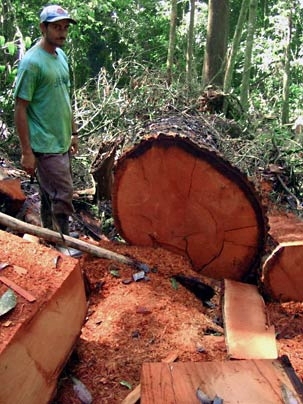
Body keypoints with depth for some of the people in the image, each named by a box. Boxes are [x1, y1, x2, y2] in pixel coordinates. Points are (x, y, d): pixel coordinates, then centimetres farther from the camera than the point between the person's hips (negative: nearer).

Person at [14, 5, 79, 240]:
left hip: (62, 143, 8)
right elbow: (20, 108, -15)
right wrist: (27, 152, -17)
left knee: (51, 196, 16)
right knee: (63, 195, -4)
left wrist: (73, 133, 18)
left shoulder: (61, 56, 10)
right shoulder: (32, 62, -15)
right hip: (45, 146, -8)